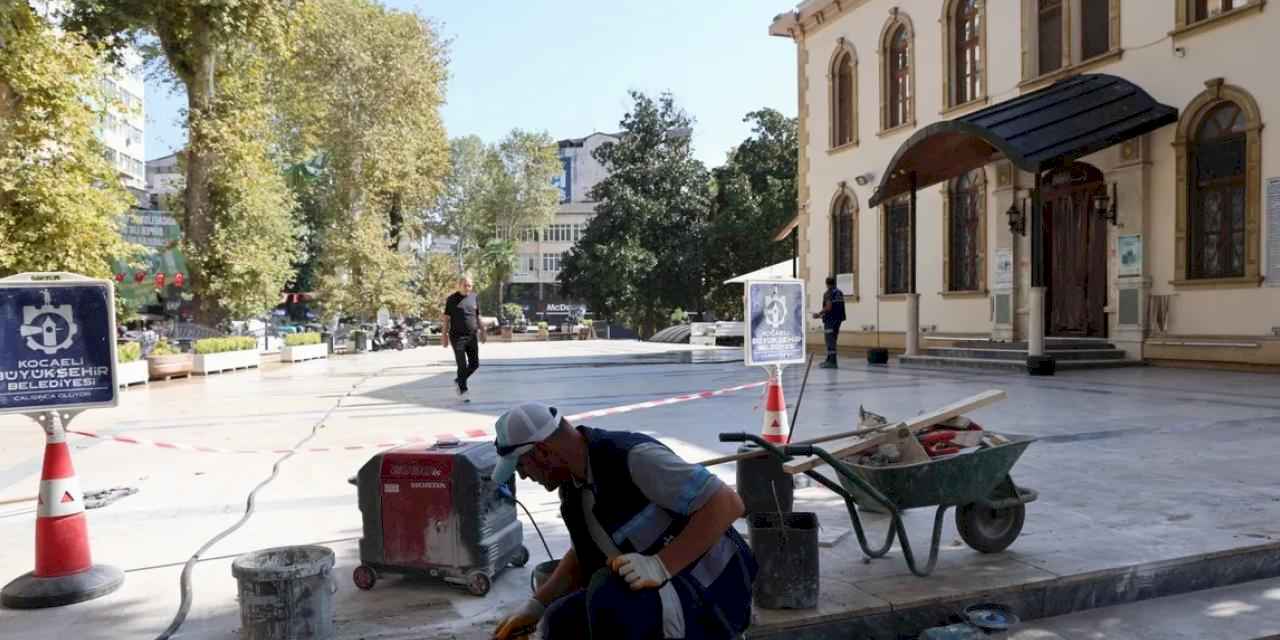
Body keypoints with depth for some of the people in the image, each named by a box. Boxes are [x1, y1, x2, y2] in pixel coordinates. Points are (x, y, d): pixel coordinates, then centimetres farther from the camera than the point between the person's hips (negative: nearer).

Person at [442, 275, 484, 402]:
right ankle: (463, 390, 9)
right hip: (457, 336, -4)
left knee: (474, 364, 5)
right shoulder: (452, 299, -3)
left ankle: (459, 381, 28)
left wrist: (482, 330, 11)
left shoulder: (474, 297, 8)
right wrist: (444, 334, -6)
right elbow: (447, 318, -2)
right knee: (462, 365, -4)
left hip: (472, 336, 4)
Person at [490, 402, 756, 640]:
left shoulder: (634, 457, -24)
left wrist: (660, 565, -32)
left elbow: (728, 504, -28)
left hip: (712, 598, -9)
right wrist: (537, 604, 12)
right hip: (661, 590, 9)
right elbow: (582, 554, 21)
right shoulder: (573, 482, 4)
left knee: (610, 593, -32)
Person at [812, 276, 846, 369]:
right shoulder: (840, 292, 13)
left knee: (830, 340, -7)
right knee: (832, 340, 15)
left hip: (830, 319, -9)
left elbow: (828, 307, -22)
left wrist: (819, 314, -11)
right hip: (838, 318, 9)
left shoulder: (828, 293, -13)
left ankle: (832, 362, -9)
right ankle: (829, 360, 22)